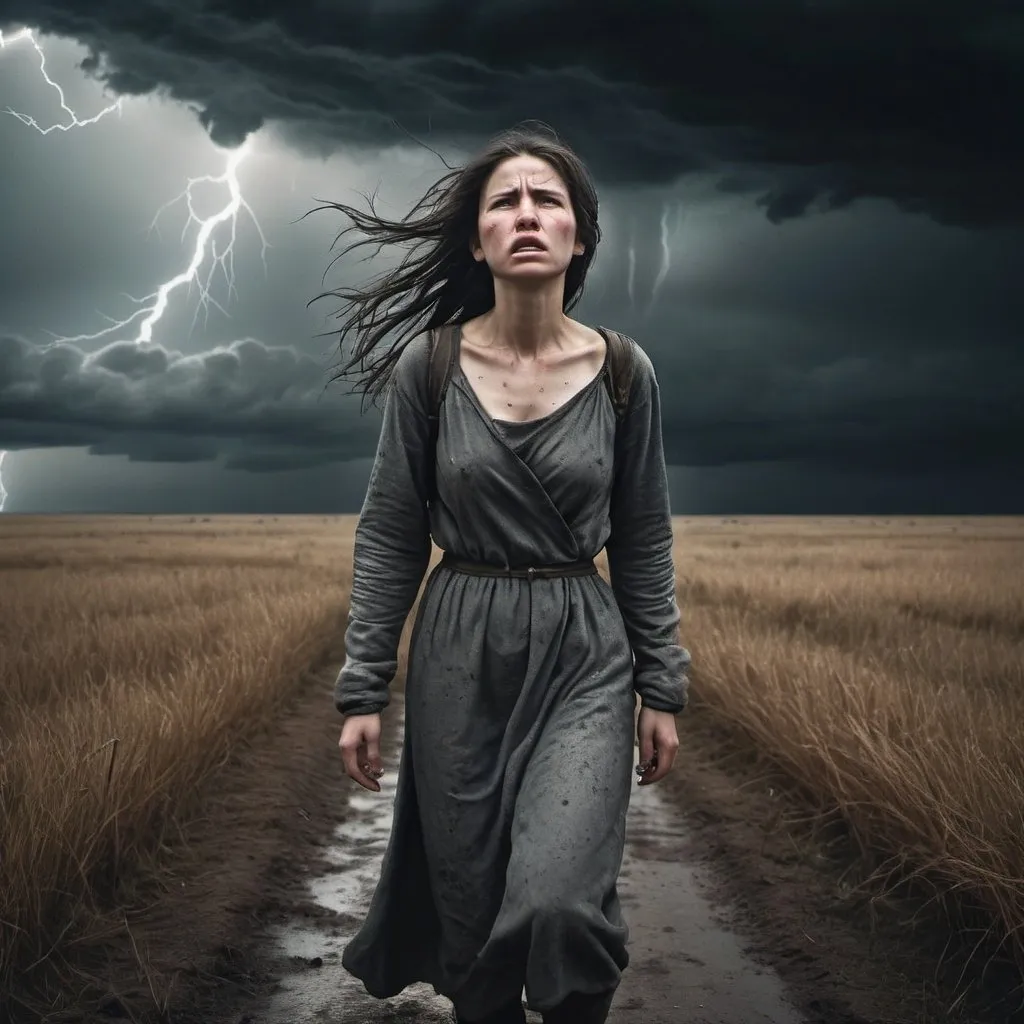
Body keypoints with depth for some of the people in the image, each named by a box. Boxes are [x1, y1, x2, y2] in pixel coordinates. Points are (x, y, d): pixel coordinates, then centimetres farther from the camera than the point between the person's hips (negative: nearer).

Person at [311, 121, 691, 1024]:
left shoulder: (625, 372, -2)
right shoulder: (427, 363, -4)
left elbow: (643, 543, 5)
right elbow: (390, 536, 0)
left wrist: (665, 688, 5)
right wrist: (362, 689, -1)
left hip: (585, 654, 0)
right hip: (459, 651, 1)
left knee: (559, 903, -17)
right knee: (469, 914, 8)